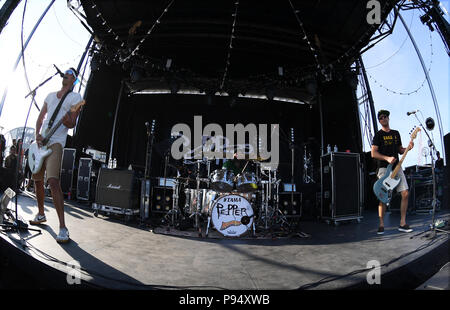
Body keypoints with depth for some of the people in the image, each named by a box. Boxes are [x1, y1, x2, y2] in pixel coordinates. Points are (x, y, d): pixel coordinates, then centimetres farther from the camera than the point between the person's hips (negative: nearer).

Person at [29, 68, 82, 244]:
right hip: (41, 142, 7)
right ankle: (41, 214, 34)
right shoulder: (51, 96, 19)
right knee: (37, 180, 14)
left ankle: (62, 227, -21)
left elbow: (72, 124, -6)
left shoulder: (75, 97, 0)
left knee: (53, 181, -22)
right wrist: (37, 134, 2)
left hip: (55, 143, -7)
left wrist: (68, 120, -30)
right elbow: (40, 118, 20)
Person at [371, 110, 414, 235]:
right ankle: (381, 225, 2)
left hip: (397, 167, 5)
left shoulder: (396, 133, 17)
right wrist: (387, 158, -20)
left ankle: (402, 223, 8)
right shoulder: (378, 135, 1)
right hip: (384, 168, -5)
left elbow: (400, 150, 21)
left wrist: (408, 147, 0)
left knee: (405, 193, -2)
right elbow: (373, 153, -7)